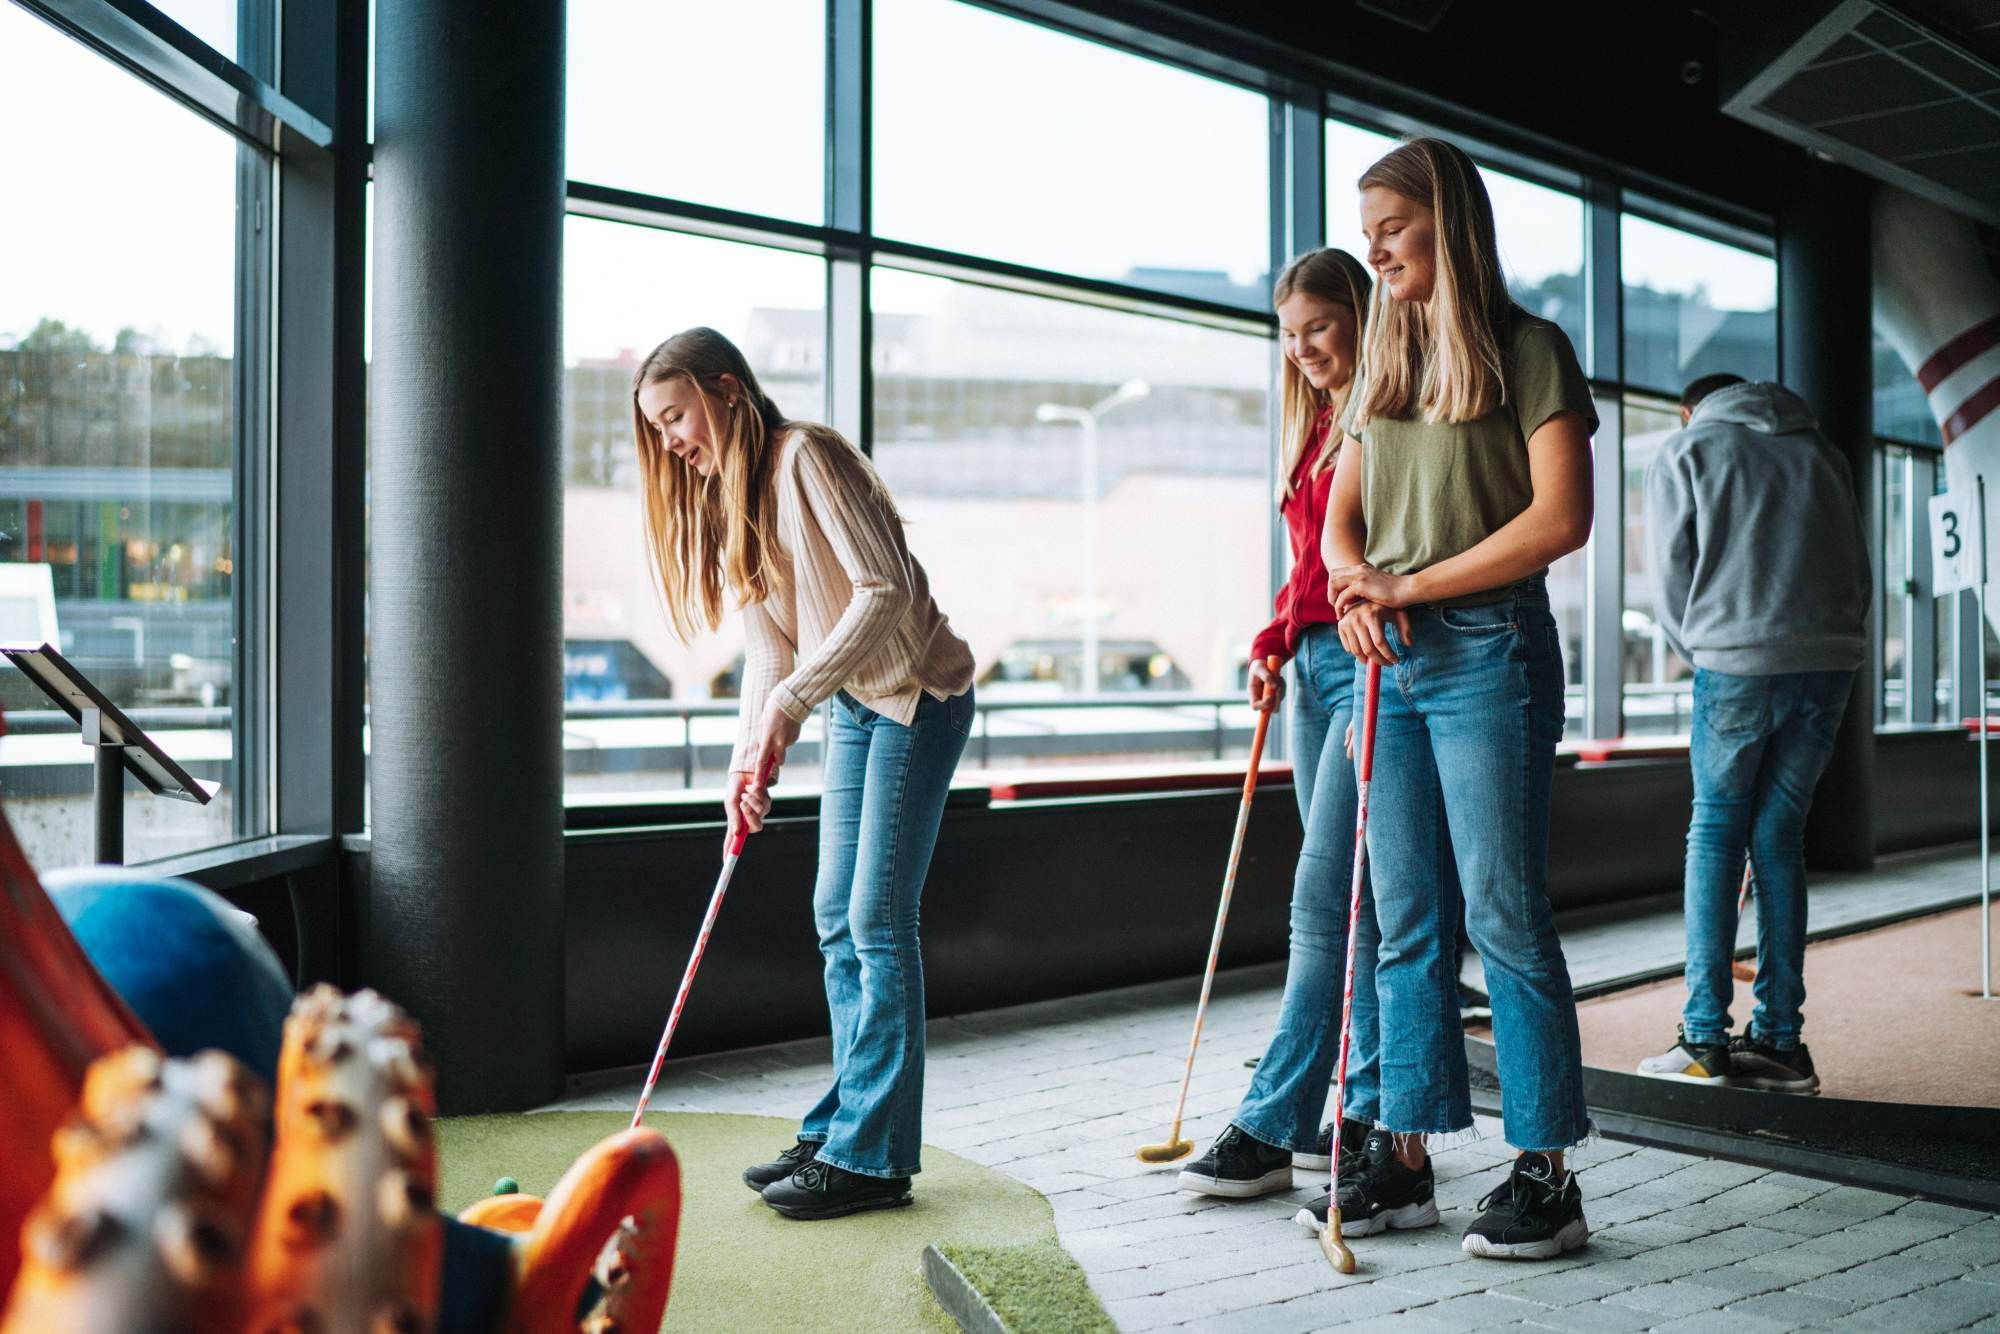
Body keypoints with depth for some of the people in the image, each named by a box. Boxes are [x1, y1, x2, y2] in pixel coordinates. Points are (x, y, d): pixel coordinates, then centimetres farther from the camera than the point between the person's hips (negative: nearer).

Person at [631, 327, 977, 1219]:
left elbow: (885, 591, -24)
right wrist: (751, 758, -4)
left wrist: (788, 703, -24)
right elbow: (769, 644, 9)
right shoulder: (730, 500, 12)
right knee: (837, 918, 9)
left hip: (917, 695, -9)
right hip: (853, 708, 9)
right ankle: (843, 1130, 18)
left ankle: (872, 1155, -2)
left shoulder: (806, 456, -15)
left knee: (877, 920, -9)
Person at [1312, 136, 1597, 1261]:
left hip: (1489, 652, -6)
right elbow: (1340, 522, 15)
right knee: (1407, 923, 8)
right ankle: (1408, 1153, 16)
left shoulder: (1527, 349, -2)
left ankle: (1548, 1174, 4)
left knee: (1506, 915, -5)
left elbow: (1560, 518, -12)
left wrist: (1411, 586, -11)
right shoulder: (1385, 365, 17)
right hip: (1389, 662, 6)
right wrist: (1358, 596, -7)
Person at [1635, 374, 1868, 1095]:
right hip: (1832, 660, 4)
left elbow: (1671, 577, 5)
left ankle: (1705, 1039, 1)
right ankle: (1779, 1040, 9)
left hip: (1737, 661, -4)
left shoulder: (1681, 453, 11)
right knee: (1779, 836, 9)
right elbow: (1858, 566, 16)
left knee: (1715, 833, 5)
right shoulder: (1818, 449, 22)